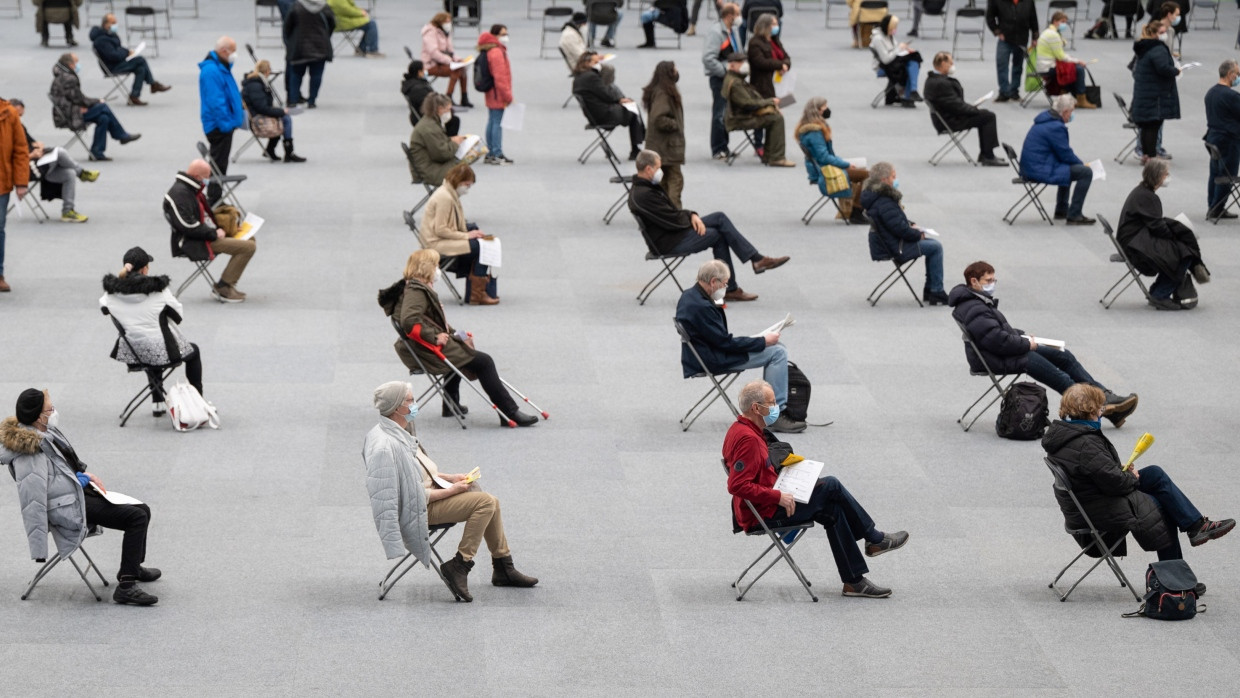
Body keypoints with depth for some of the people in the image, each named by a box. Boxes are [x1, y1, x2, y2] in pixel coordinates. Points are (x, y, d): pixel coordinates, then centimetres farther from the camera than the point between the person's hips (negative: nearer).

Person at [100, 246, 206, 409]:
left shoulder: (112, 293, -11)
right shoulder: (157, 289, -21)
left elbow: (103, 304, 11)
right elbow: (178, 312, -9)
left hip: (132, 352, 5)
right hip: (163, 352, -5)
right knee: (194, 351, 27)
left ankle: (158, 404, 42)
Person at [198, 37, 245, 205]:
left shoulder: (221, 67, 12)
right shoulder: (211, 71, -21)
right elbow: (215, 101, -25)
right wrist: (227, 122, -23)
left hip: (223, 124, 11)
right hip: (219, 126, -11)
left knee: (219, 163, 17)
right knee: (219, 164, -5)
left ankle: (214, 201, 25)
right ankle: (213, 202, 0)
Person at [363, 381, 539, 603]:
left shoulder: (398, 432, 5)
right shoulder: (384, 447, -27)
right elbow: (414, 494, -26)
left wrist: (450, 478, 9)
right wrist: (450, 491, -18)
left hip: (432, 490, 10)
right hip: (420, 509, -10)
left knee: (489, 502, 12)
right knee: (485, 502, -18)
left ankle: (503, 569, 23)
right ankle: (459, 566, -13)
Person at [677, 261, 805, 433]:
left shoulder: (689, 296, 6)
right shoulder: (701, 307, -26)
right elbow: (726, 342, -22)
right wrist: (763, 341, -14)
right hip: (712, 360, -11)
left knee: (777, 348, 15)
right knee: (777, 353, -13)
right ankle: (775, 416, -11)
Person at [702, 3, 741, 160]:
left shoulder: (732, 32, 14)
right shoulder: (715, 33, -15)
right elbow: (708, 59, -22)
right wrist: (726, 71, -19)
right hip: (719, 79, -9)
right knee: (720, 115, -7)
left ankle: (724, 148, 21)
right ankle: (718, 150, -1)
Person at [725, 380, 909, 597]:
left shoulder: (741, 430, 12)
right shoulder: (747, 439, -23)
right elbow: (737, 485, -30)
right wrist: (778, 497, -25)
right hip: (765, 514, -11)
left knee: (832, 511, 6)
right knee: (831, 486, -7)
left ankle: (854, 581, 6)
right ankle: (874, 539, 9)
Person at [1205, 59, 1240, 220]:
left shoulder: (1210, 92, 8)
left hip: (1213, 136, 9)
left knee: (1214, 174, 15)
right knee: (1227, 176, 0)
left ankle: (1212, 208, 20)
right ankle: (1217, 210, 2)